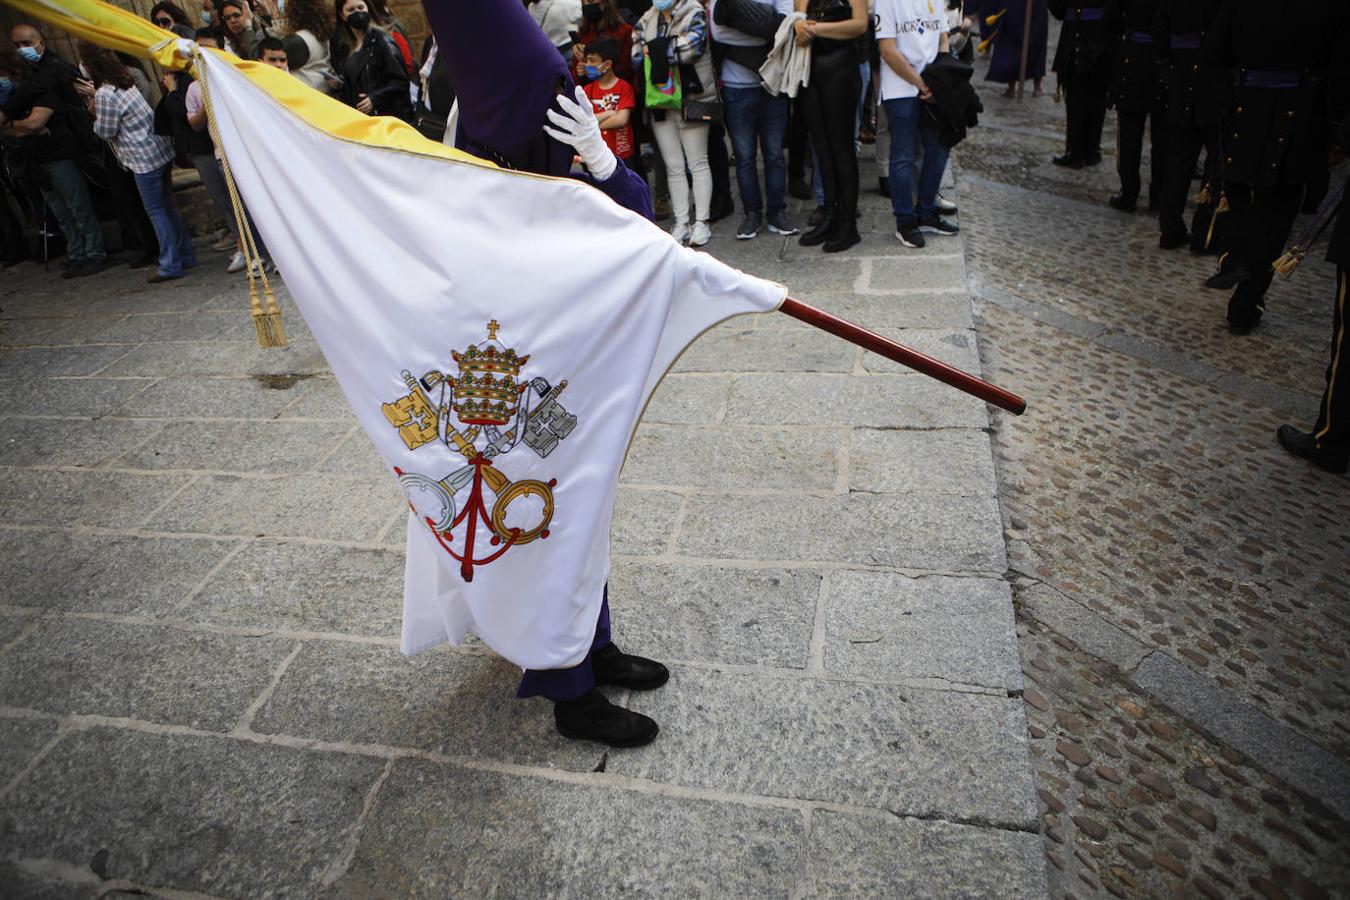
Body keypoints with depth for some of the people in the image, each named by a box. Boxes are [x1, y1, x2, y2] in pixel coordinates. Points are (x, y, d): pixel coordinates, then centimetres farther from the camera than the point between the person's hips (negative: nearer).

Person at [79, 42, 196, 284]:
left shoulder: (104, 94, -16)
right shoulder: (124, 81, 10)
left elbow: (106, 132, -10)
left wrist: (95, 115, 6)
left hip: (144, 158, -8)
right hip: (161, 149, 8)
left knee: (155, 210, -3)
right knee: (168, 206, 13)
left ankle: (171, 265, -1)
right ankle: (185, 255, 17)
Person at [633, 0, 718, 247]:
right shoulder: (646, 21, 12)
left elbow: (692, 48, -18)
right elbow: (637, 58, 0)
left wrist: (654, 49, -9)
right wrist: (672, 49, -11)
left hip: (691, 99, -5)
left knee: (697, 162, 1)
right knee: (673, 166, 7)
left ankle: (702, 222, 6)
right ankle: (681, 224, 13)